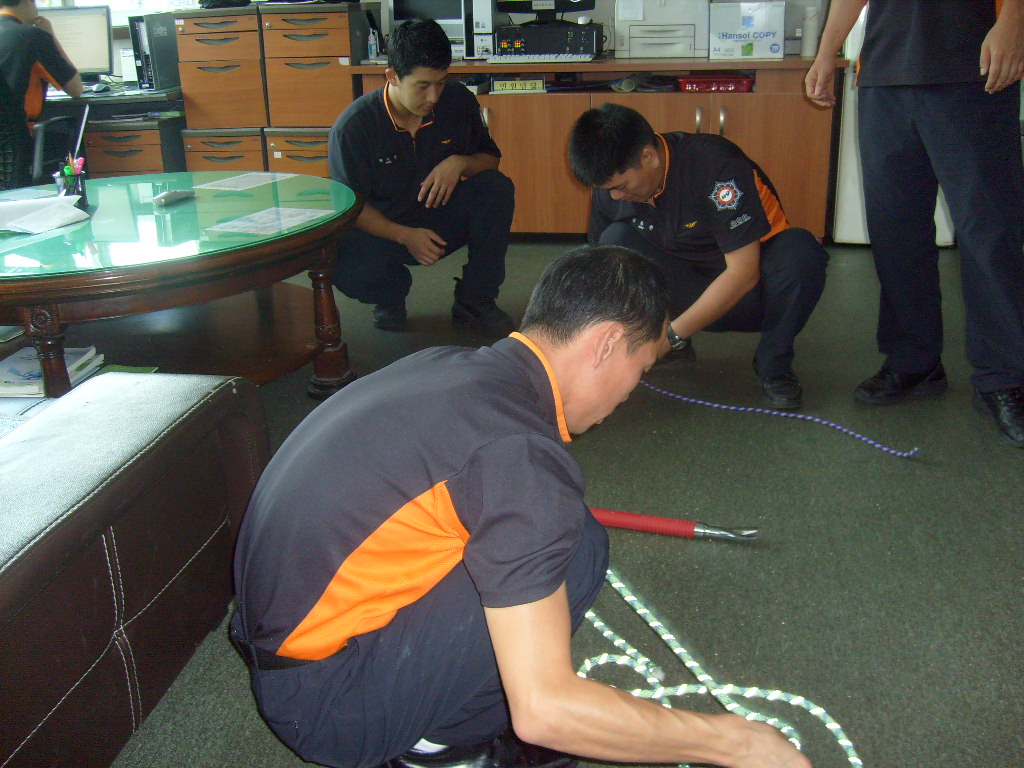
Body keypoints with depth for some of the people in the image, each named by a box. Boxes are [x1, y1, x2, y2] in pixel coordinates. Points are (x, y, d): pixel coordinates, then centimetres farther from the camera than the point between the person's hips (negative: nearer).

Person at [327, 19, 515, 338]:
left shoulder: (458, 101, -9)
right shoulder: (353, 126, -19)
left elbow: (491, 158, 4)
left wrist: (461, 163, -21)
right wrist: (405, 235, -29)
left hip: (443, 221, 3)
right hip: (382, 229, -3)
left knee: (497, 187, -24)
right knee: (345, 266, -36)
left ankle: (474, 301, -11)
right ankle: (392, 292, 4)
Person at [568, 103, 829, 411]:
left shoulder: (715, 163, -27)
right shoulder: (610, 186, -10)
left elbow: (743, 273, -28)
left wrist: (671, 335, -29)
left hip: (753, 290, -3)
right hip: (689, 291, 4)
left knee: (799, 251, -36)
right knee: (617, 240, -20)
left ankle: (774, 363, -12)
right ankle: (674, 352, -3)